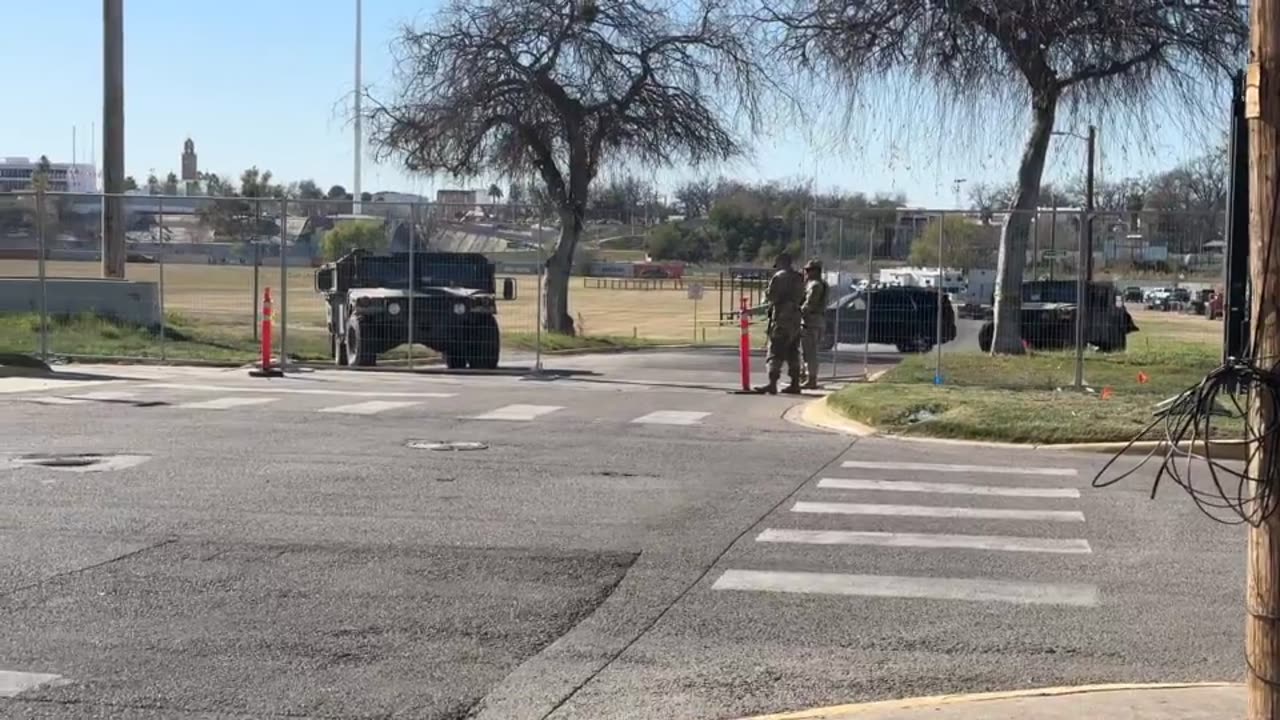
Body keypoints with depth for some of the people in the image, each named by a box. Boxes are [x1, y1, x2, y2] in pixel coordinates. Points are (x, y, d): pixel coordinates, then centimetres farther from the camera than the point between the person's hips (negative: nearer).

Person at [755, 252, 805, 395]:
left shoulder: (779, 277, -9)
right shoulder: (799, 278, 15)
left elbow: (771, 296, -13)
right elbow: (801, 299, 16)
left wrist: (766, 292, 7)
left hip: (781, 318, -8)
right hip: (795, 317, 8)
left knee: (775, 352, -9)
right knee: (793, 353, 13)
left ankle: (772, 384, -16)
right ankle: (795, 384, 13)